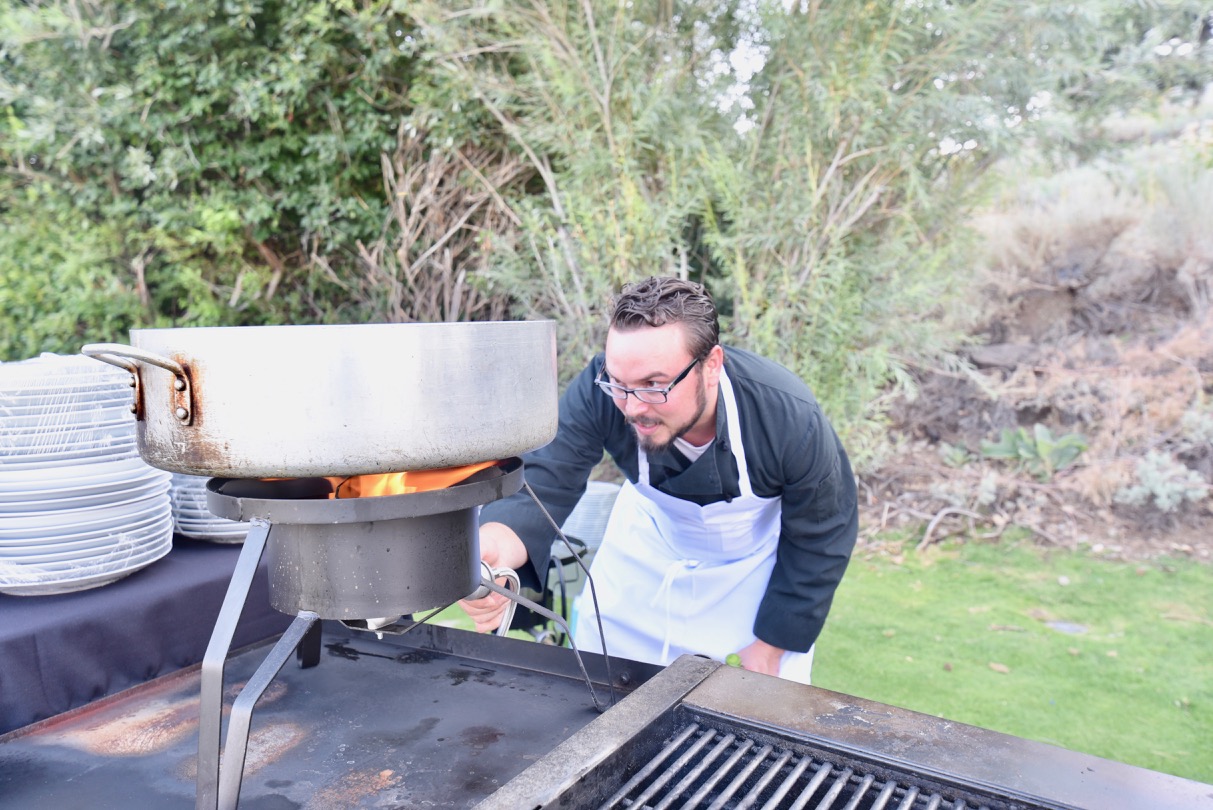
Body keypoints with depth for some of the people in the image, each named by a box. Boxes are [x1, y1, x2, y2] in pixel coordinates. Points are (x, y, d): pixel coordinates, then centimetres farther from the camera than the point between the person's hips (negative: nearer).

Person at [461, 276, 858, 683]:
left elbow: (819, 539, -19)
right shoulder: (596, 392, -34)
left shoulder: (792, 419, -35)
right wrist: (493, 548, -60)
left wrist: (771, 645, -11)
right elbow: (543, 488, -36)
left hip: (761, 560, -1)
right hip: (650, 540, 2)